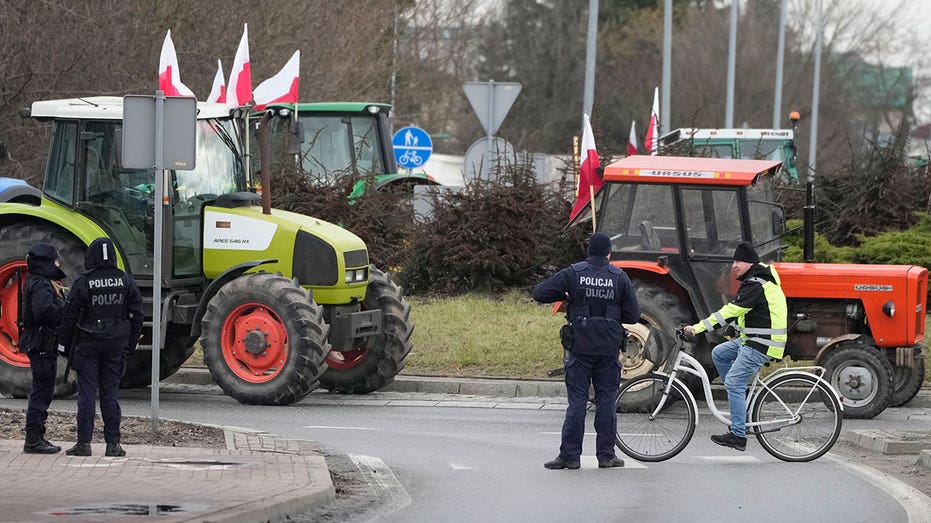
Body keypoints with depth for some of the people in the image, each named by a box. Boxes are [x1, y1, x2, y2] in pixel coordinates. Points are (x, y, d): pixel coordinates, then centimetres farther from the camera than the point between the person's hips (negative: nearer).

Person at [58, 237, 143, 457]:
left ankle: (84, 443, -1)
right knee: (111, 393, 7)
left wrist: (64, 344, 5)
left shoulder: (83, 283, -10)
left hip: (88, 344, -3)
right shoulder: (125, 282, 0)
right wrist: (131, 344, 14)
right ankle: (113, 444, 7)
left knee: (87, 393, 0)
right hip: (116, 345, 3)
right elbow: (136, 314, 5)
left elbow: (70, 317, -5)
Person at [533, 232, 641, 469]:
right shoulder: (619, 277, -1)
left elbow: (539, 293, -5)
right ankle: (606, 455, 9)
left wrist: (565, 296, 10)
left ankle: (570, 456, -2)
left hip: (580, 347, -1)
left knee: (577, 400, 1)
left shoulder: (573, 273, -4)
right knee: (606, 400, 7)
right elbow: (633, 315, 0)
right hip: (608, 349, 1)